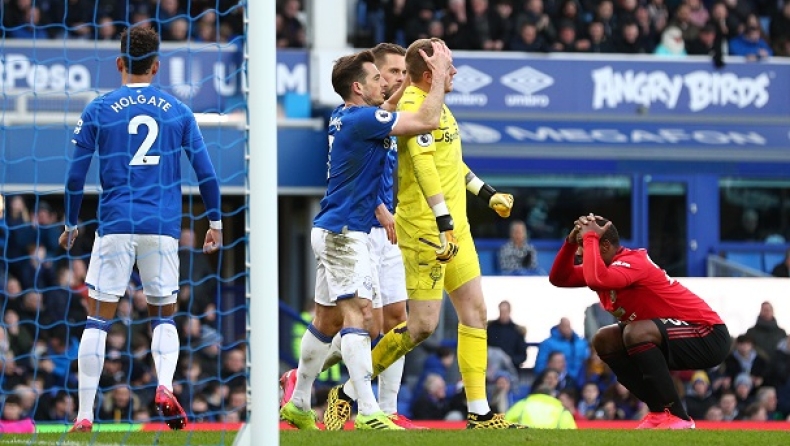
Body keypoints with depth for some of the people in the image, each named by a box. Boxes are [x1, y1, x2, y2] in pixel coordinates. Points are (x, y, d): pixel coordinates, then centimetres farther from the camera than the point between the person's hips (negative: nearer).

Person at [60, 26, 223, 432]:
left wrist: (70, 225, 15)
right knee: (163, 318, 13)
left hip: (115, 226, -1)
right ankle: (165, 386, -15)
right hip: (163, 227, 1)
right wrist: (215, 223, 17)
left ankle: (84, 414, 0)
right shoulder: (177, 111, 8)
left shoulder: (98, 110, 3)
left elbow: (75, 175, 3)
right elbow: (206, 173, 7)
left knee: (98, 319, 5)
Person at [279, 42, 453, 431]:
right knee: (359, 314, -16)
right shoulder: (362, 119, -17)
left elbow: (387, 109, 32)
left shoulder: (343, 117, 11)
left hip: (332, 230, 10)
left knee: (328, 319, 16)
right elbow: (427, 120, -19)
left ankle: (298, 404, 24)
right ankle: (368, 413, -25)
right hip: (343, 232, -10)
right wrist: (440, 73, -10)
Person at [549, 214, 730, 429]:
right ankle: (659, 411, 6)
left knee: (636, 333, -32)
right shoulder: (608, 266, 8)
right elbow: (558, 278, 11)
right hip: (677, 339, 10)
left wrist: (590, 237, -25)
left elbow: (595, 280, -40)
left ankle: (677, 417, -22)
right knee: (604, 341, 7)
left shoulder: (632, 262, -21)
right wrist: (571, 241, -4)